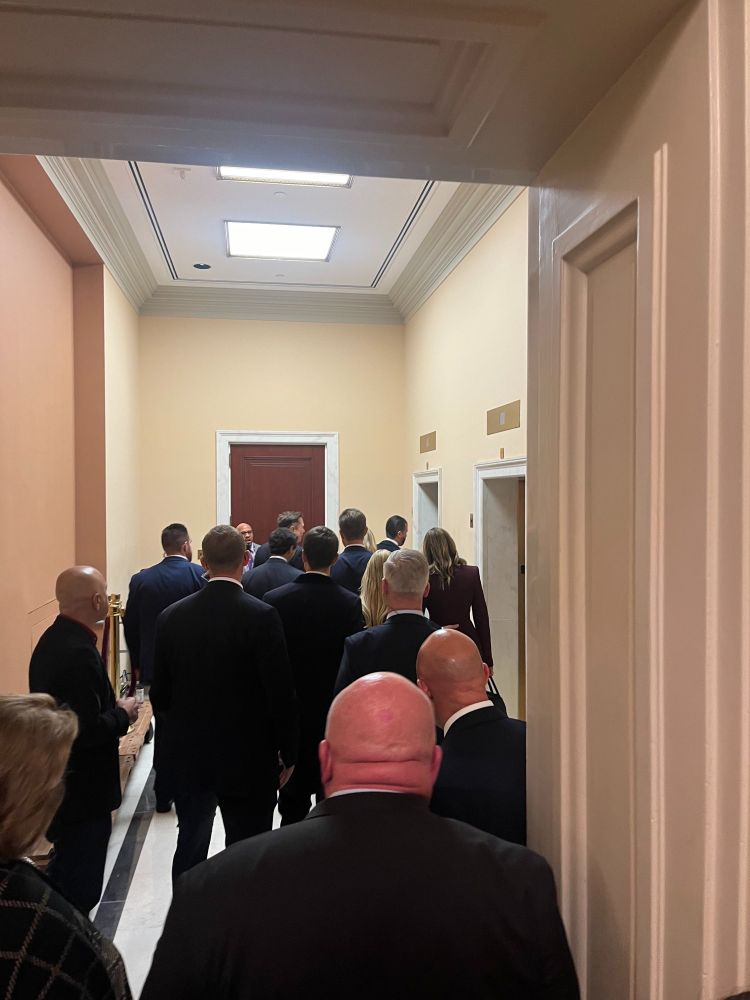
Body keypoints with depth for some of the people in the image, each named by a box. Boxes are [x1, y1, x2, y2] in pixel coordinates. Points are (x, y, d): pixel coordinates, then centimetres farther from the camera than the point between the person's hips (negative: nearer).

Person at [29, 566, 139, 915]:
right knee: (80, 886, 6)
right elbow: (87, 730, -28)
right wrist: (123, 714, -12)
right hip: (82, 790, -10)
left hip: (59, 783, 10)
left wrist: (111, 708, 6)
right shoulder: (80, 652, -28)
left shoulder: (53, 638, 3)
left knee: (65, 871, 24)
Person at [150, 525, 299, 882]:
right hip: (249, 759, -3)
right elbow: (281, 694, -14)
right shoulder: (262, 616, -17)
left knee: (190, 845, 19)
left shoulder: (171, 617, -5)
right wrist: (288, 753, -1)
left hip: (188, 757, 4)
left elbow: (160, 696, 2)